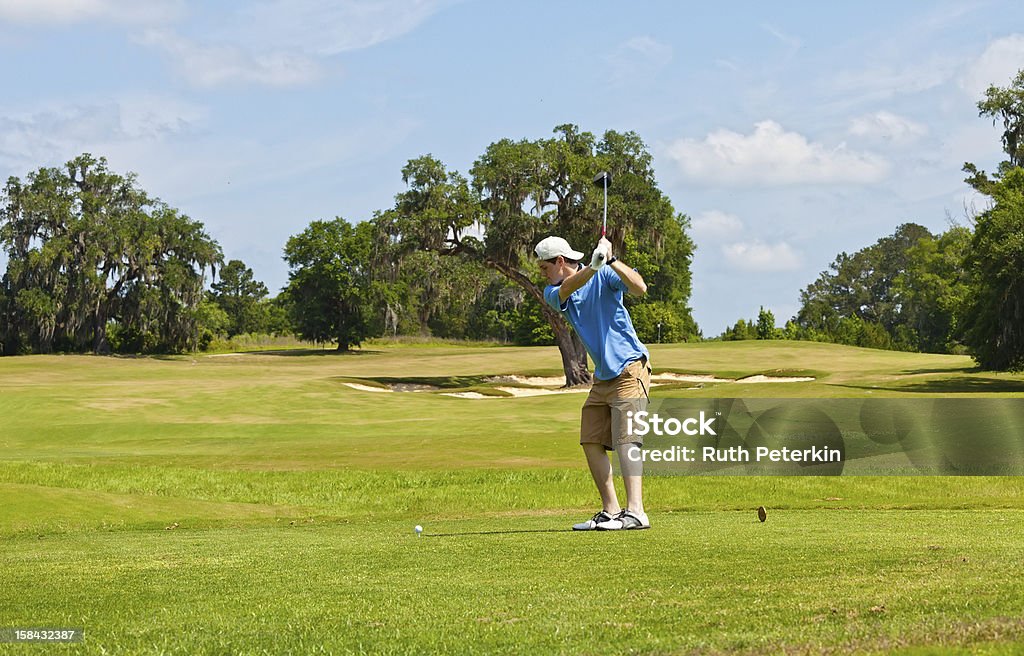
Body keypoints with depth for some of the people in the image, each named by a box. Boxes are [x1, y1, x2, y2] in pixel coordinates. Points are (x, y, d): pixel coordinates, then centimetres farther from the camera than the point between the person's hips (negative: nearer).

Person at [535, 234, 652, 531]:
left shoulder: (605, 275, -9)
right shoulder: (553, 293, 5)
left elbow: (639, 288, -24)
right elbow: (568, 288, -19)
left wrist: (611, 261, -36)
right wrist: (593, 265, -37)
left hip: (629, 368, -8)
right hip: (603, 376, 8)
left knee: (625, 439, -17)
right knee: (591, 443, 4)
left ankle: (635, 512, -25)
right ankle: (611, 511, 10)